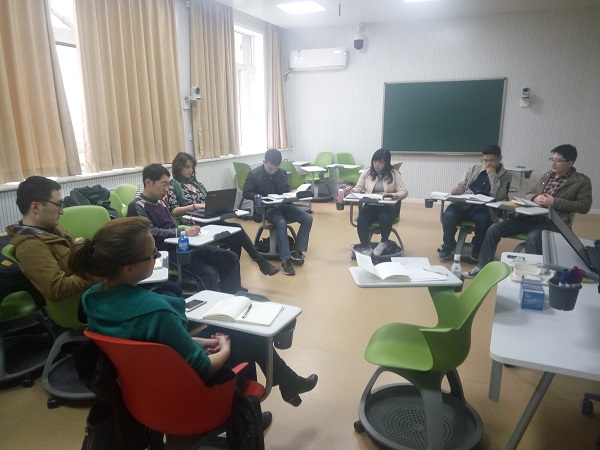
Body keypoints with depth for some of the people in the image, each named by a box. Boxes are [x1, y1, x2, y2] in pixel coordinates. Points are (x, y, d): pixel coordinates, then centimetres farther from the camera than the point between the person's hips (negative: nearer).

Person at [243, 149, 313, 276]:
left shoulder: (282, 173, 10)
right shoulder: (254, 174, -3)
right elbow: (246, 193, -1)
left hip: (283, 204, 6)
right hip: (267, 208, -5)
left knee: (308, 218, -14)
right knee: (281, 223, -36)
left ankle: (297, 251, -9)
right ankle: (285, 259, -34)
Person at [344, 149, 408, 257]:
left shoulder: (394, 174, 2)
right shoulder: (367, 173, 9)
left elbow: (404, 192, -2)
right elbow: (358, 189, 9)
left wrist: (392, 195, -23)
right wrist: (350, 190, -15)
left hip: (387, 206, -1)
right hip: (370, 205, 2)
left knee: (384, 218, -35)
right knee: (361, 220, -31)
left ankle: (384, 242, -3)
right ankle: (366, 247, -11)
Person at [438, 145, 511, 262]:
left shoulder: (505, 175, 8)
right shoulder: (476, 167, 17)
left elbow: (499, 196, -8)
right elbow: (462, 184, 20)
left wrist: (492, 175, -9)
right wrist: (457, 189, -4)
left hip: (484, 207, -2)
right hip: (464, 203, 2)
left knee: (483, 219, -36)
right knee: (448, 215, -29)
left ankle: (477, 250, -6)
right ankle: (448, 246, -4)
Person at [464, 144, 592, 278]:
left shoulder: (582, 181, 3)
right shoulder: (547, 176, 19)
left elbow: (584, 206, -5)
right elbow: (528, 195, 22)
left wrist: (554, 202, -14)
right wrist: (535, 198, -4)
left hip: (552, 221, -5)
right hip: (530, 217, 6)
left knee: (533, 238, -40)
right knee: (494, 229, -11)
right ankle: (482, 267, -4)